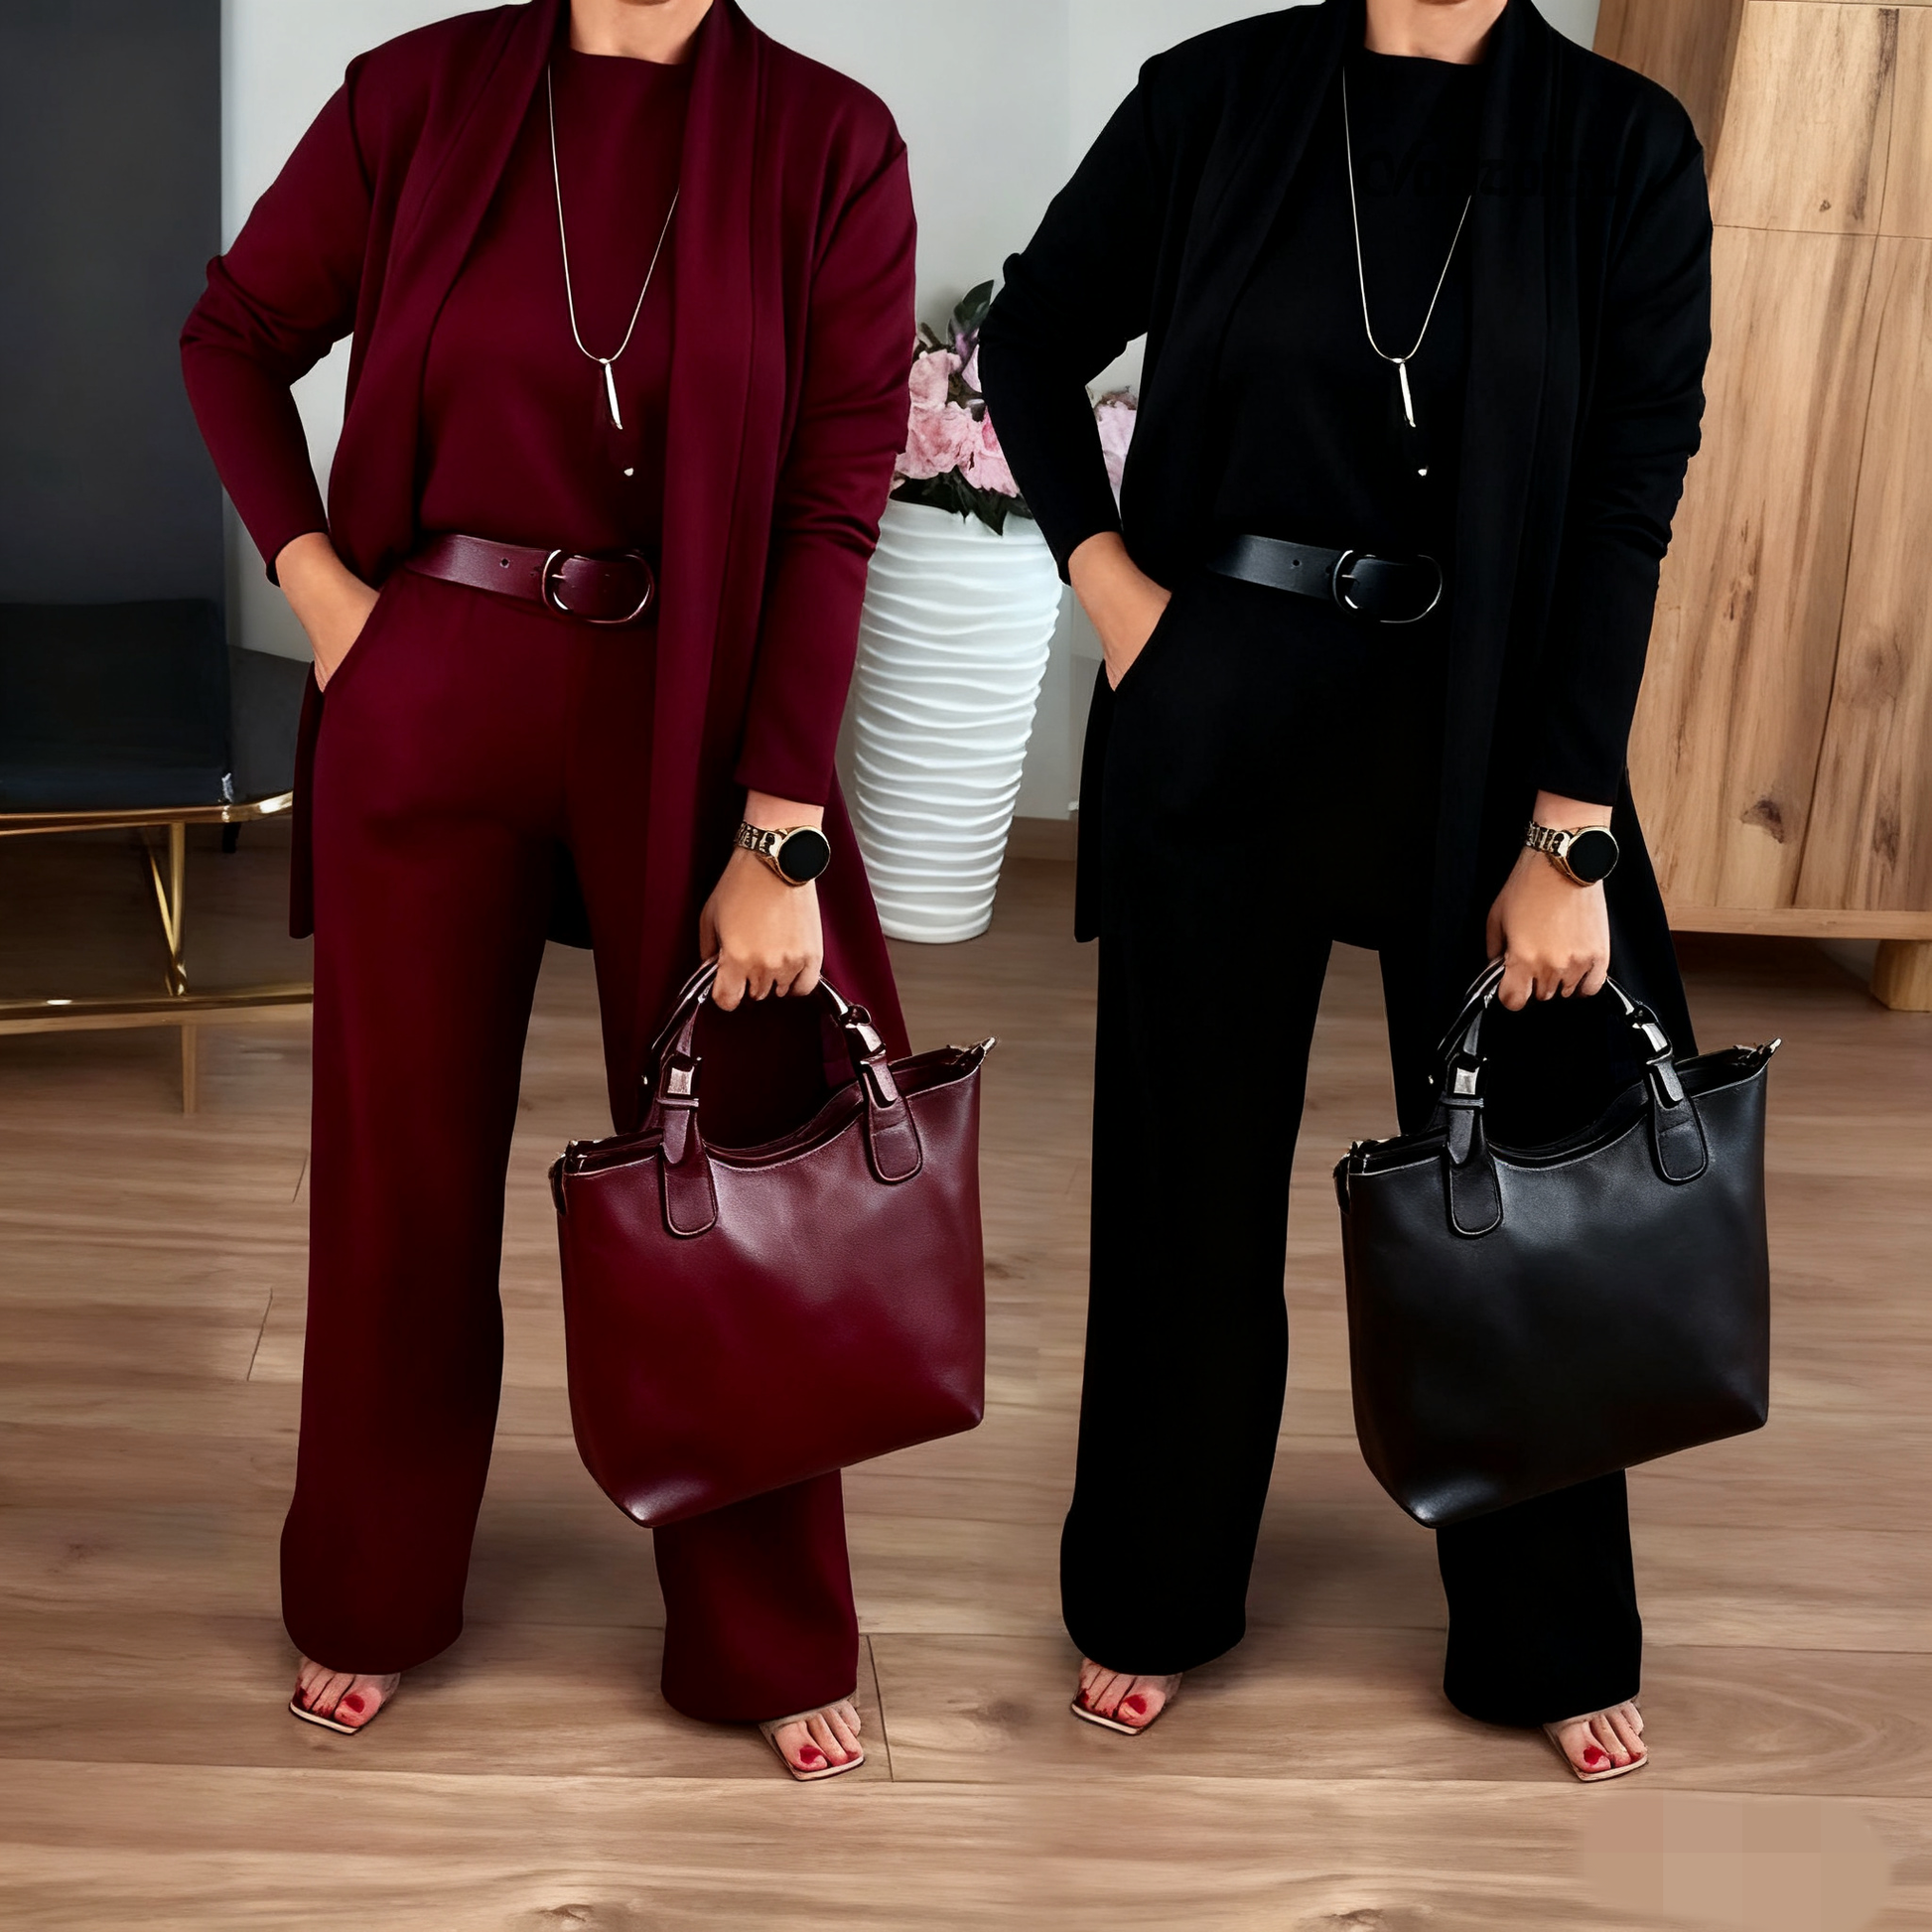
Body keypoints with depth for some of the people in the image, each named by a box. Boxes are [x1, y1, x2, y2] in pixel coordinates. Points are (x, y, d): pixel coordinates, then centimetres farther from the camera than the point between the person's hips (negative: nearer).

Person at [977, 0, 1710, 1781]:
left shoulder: (1624, 144, -5)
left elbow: (1631, 500, -8)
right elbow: (1032, 336, 11)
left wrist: (1567, 834, -12)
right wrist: (1103, 568, -1)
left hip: (1488, 724, 0)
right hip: (1220, 712, 1)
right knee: (1193, 1162, 12)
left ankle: (1548, 1640, 29)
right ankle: (1158, 1595, 32)